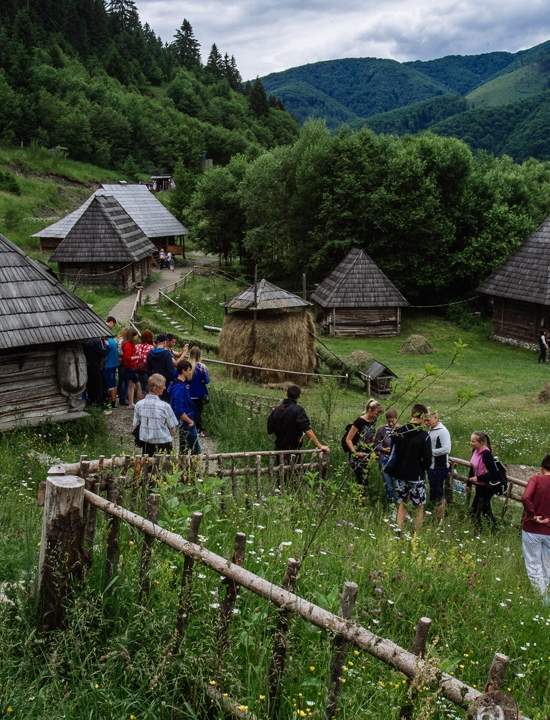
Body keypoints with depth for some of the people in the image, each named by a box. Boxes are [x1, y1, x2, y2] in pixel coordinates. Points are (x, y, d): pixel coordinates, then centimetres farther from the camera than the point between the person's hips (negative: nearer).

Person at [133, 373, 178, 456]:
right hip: (163, 445, -4)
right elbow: (173, 430, -9)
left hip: (146, 445, 4)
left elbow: (135, 426, 3)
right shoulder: (164, 406, -16)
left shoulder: (139, 405, -6)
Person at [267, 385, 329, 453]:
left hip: (279, 448, 5)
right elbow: (307, 430, -26)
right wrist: (319, 446, -28)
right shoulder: (298, 410, -17)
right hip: (293, 449, -5)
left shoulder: (276, 410, 0)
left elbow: (270, 430, 8)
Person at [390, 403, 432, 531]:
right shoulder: (424, 436, -16)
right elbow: (427, 460, -14)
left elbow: (392, 453, 6)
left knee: (402, 504, 16)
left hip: (400, 474, 5)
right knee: (420, 506, 9)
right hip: (416, 476, -5)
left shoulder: (398, 432, -2)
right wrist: (422, 468, 5)